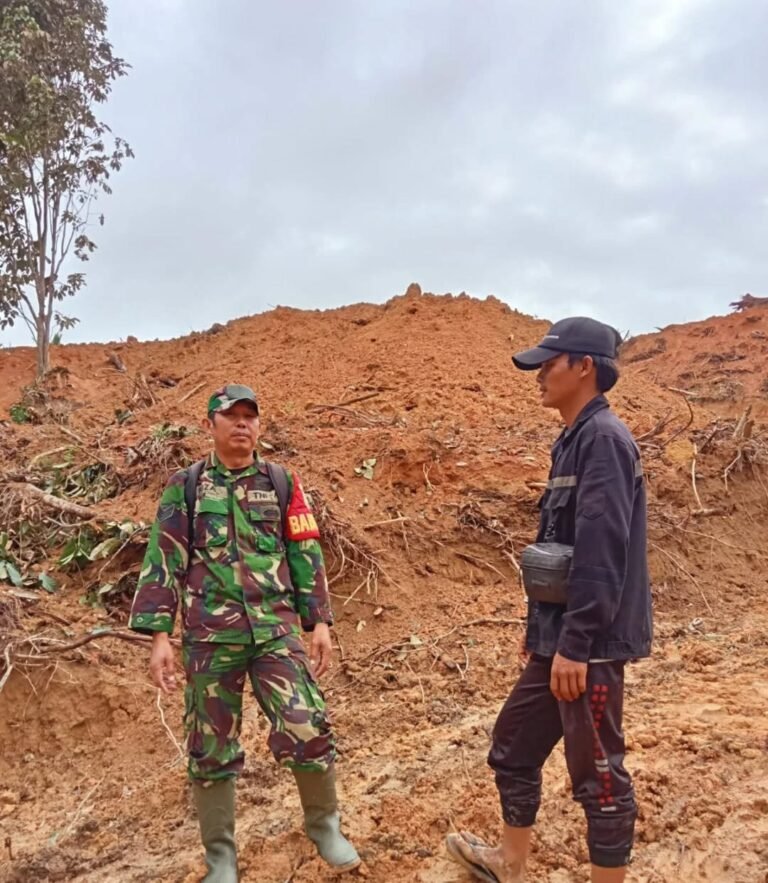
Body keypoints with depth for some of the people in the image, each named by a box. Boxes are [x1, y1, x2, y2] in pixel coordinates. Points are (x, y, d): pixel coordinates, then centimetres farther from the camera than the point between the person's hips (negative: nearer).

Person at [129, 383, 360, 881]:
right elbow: (163, 562, 1)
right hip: (210, 638, 0)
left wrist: (320, 623, 2)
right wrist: (160, 636, -6)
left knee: (308, 731, -6)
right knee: (211, 748, 9)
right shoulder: (185, 487, 4)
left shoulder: (281, 482, 6)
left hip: (277, 631, 0)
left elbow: (307, 557, 7)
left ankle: (325, 825, 23)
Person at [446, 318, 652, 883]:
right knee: (513, 746, 20)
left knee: (598, 773, 4)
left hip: (588, 644, -10)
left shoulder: (603, 438, -16)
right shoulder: (574, 440, 14)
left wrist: (575, 645, -23)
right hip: (559, 638, 10)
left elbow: (600, 553, -23)